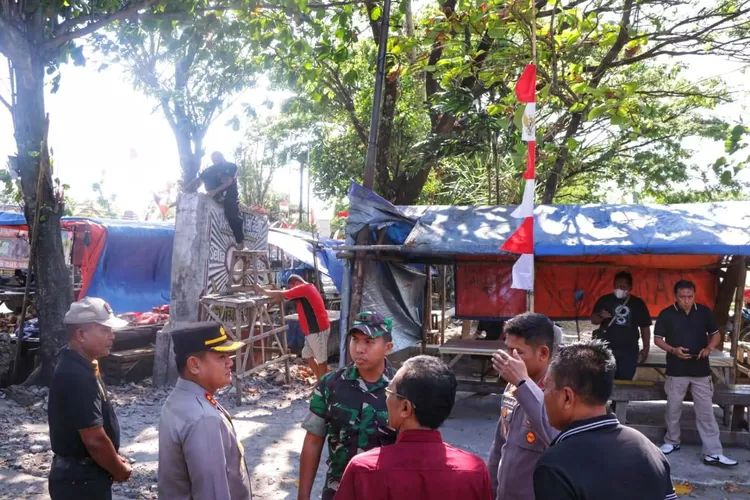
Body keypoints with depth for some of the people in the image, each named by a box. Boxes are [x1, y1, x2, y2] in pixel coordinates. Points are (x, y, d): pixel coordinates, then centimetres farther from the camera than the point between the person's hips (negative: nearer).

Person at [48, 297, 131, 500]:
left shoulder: (79, 367, 6)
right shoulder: (77, 376, -26)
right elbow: (95, 440, -26)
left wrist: (114, 460, 14)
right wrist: (119, 471, -11)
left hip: (79, 474, 10)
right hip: (80, 480, -10)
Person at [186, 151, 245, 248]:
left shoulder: (231, 166, -5)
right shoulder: (211, 169, 9)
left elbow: (228, 182, -20)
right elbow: (199, 179, 1)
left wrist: (215, 191, -33)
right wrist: (191, 186, -19)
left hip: (229, 194, -6)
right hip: (217, 194, 6)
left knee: (232, 214, -23)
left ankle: (241, 242, -28)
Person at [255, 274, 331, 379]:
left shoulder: (303, 288, -14)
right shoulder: (308, 288, 16)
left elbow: (281, 295, -15)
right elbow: (285, 295, 22)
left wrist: (262, 291, -3)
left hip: (318, 330, -11)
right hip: (313, 330, 11)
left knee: (321, 360, -2)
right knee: (307, 355, 16)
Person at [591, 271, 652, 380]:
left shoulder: (638, 303, 6)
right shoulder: (605, 300, 3)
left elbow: (645, 327, 11)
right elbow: (594, 320, 5)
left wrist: (646, 348, 8)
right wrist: (601, 316, -18)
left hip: (629, 350, 1)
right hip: (606, 348, -1)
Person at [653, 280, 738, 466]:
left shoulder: (704, 312, 1)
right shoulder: (666, 314, -5)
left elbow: (716, 334, 9)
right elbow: (657, 339, 0)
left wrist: (709, 348, -12)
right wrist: (673, 350, -18)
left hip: (701, 370, 1)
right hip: (676, 370, -1)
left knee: (706, 411, 1)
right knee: (673, 408, 11)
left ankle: (713, 453, 3)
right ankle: (672, 442, 29)